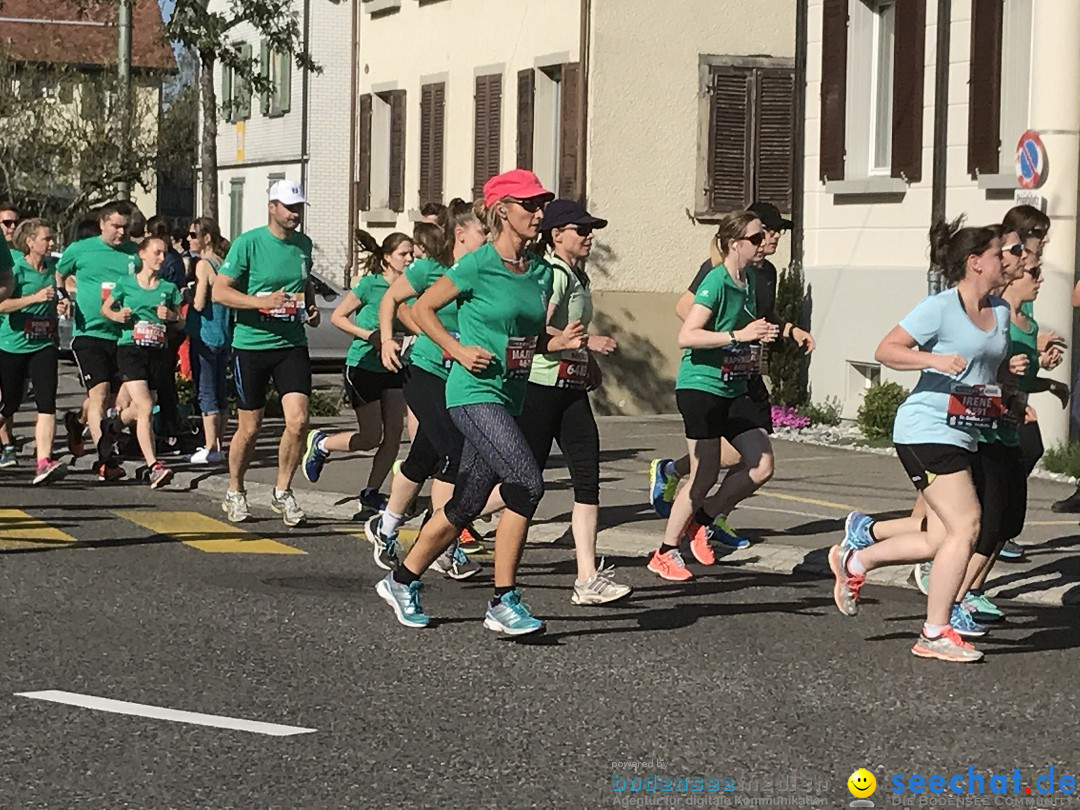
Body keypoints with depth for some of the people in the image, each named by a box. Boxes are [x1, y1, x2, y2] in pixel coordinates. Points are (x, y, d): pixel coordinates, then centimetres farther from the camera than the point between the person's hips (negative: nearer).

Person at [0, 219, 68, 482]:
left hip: (44, 345, 4)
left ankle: (44, 462, -19)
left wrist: (60, 305, 6)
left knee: (47, 403, -12)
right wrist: (35, 298, -27)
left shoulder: (51, 269, 9)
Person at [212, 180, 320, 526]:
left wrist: (311, 307, 6)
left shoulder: (303, 243, 8)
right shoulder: (248, 243, -9)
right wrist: (262, 301, -23)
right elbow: (219, 291, -11)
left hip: (292, 344, 4)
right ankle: (235, 493, 27)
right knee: (249, 429, 5)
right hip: (251, 345, -4)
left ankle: (282, 492, 8)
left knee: (297, 420, -11)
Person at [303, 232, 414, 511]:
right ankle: (321, 443, 23)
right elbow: (337, 317, -9)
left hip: (391, 368, 6)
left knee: (394, 432, -1)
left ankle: (371, 494, 12)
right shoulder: (370, 284, -13)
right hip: (362, 366, -6)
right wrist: (371, 335, -19)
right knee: (371, 437, -3)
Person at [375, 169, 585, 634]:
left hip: (509, 399, 8)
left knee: (466, 506, 12)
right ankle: (503, 603, -14)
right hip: (474, 393, -8)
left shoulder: (541, 272, 10)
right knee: (527, 482, -21)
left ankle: (402, 581, 30)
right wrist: (460, 350, -12)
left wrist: (561, 341, 0)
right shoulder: (478, 266, -10)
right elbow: (422, 309, -2)